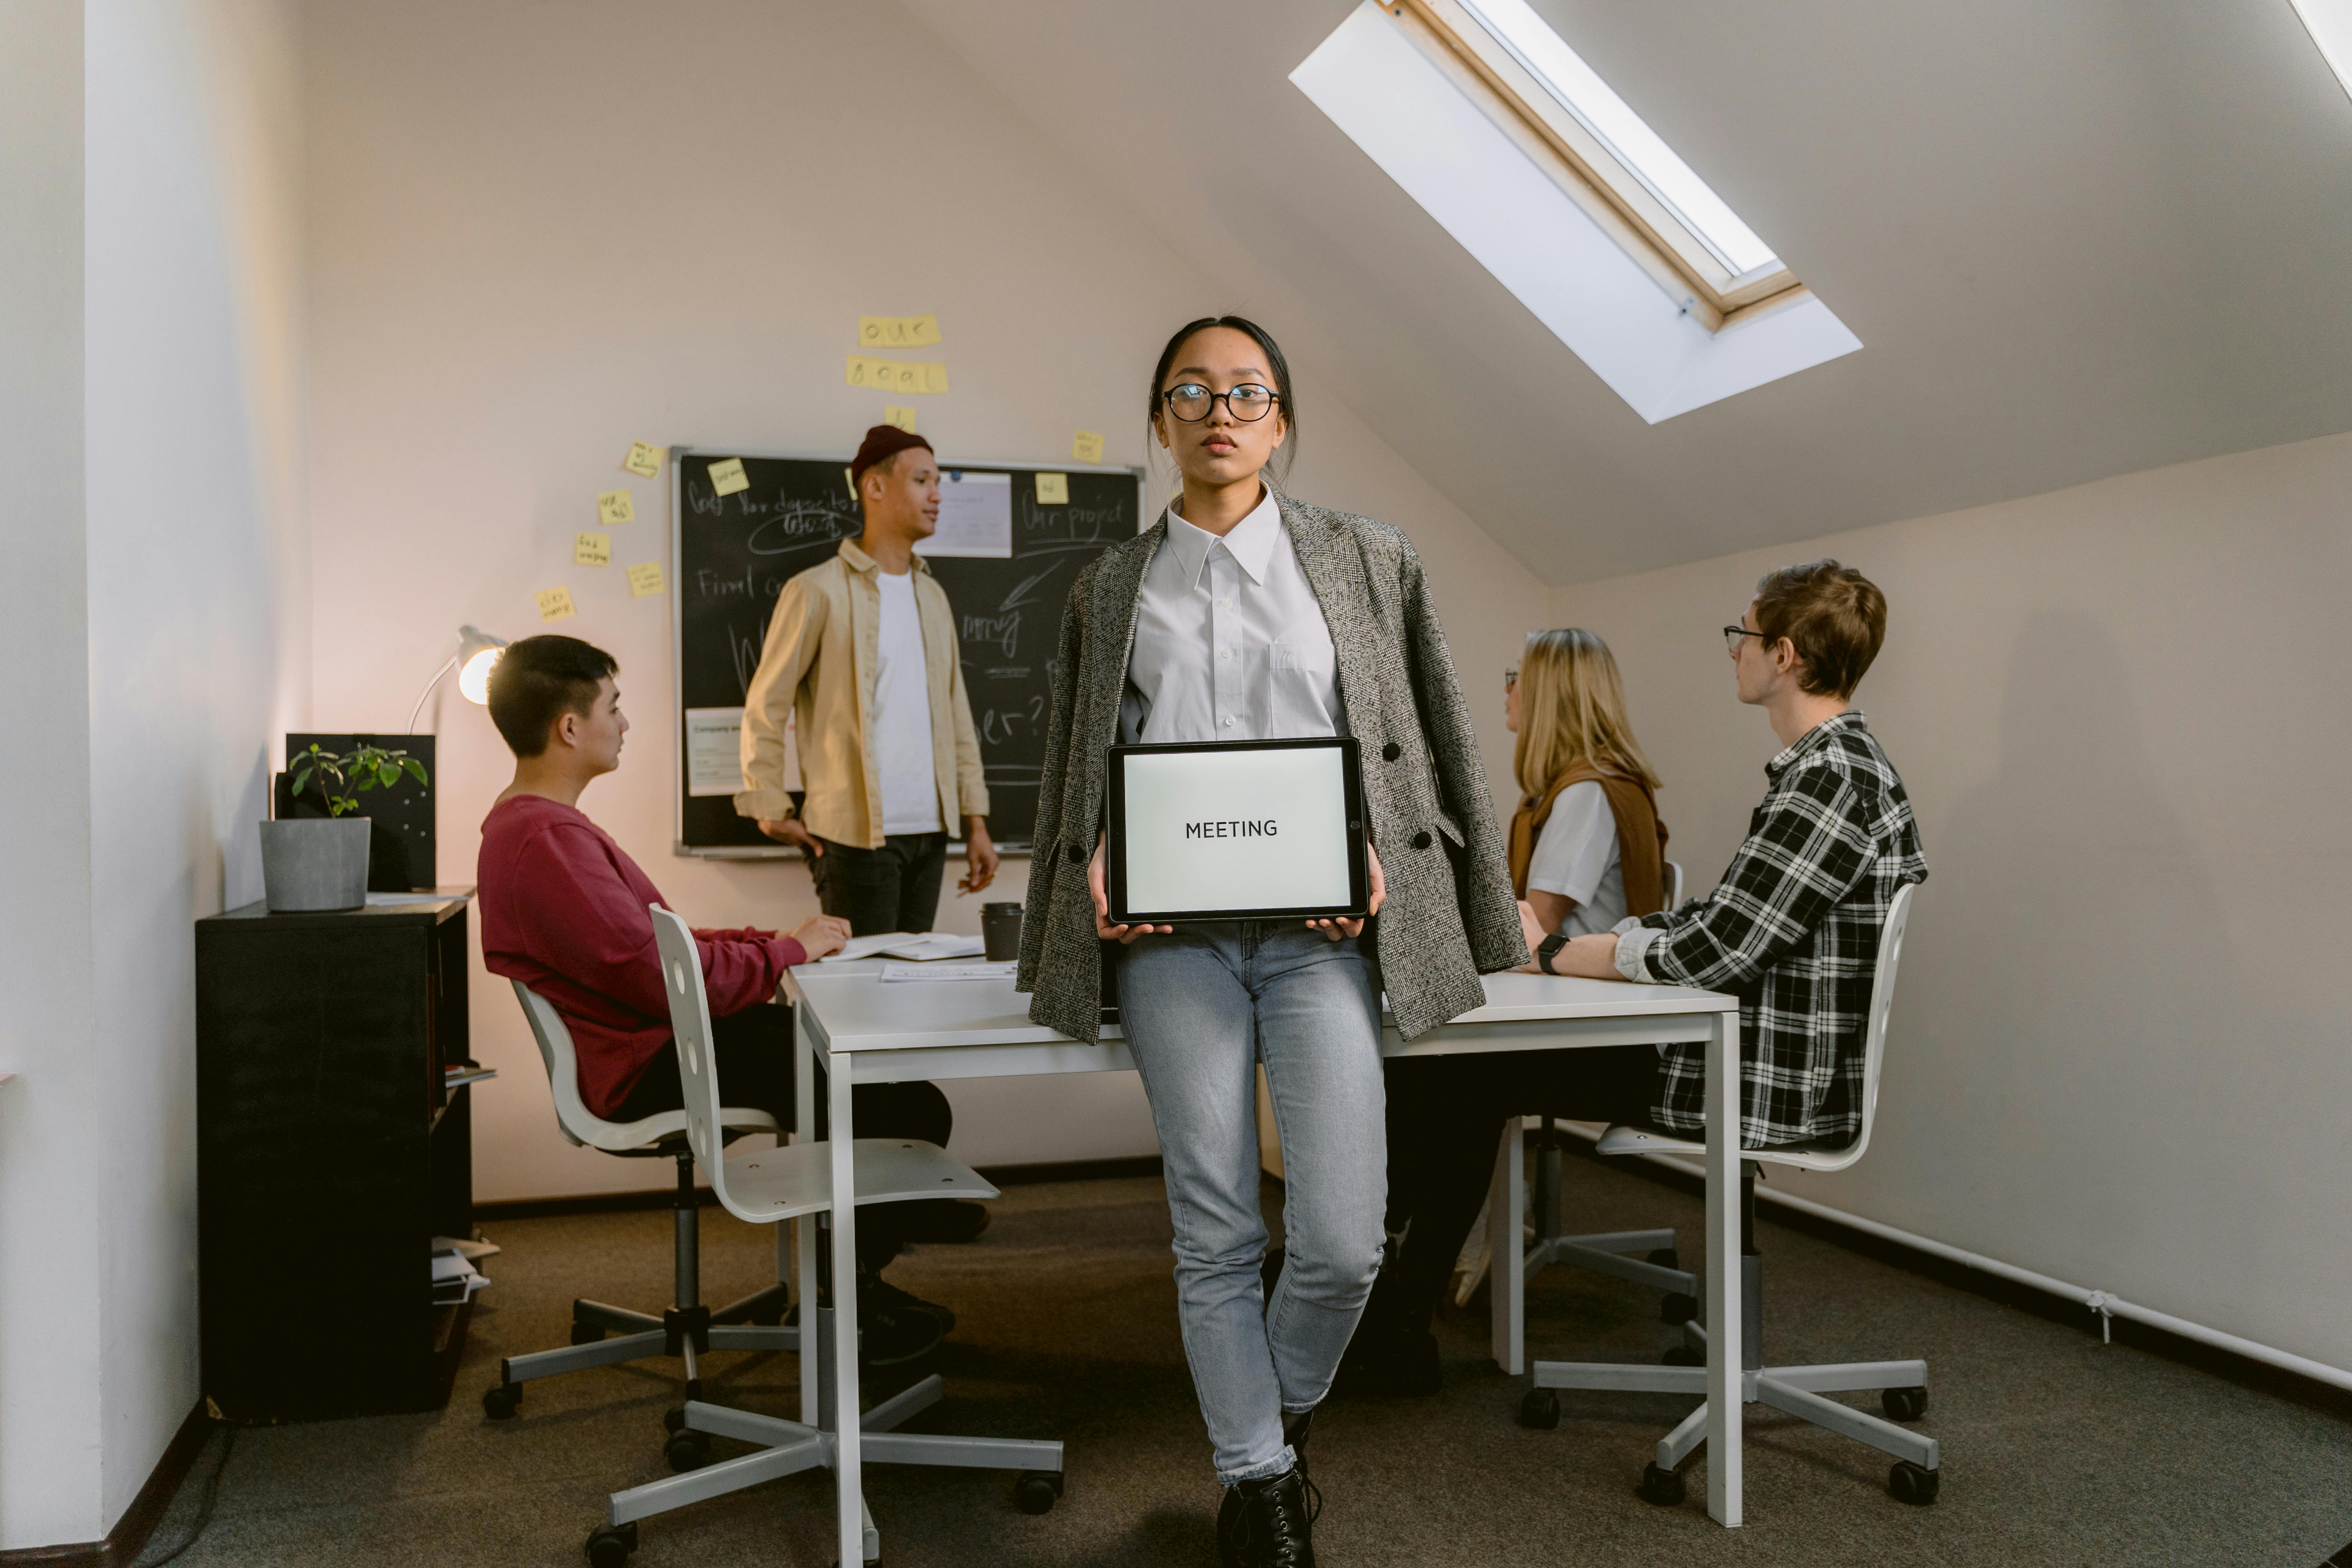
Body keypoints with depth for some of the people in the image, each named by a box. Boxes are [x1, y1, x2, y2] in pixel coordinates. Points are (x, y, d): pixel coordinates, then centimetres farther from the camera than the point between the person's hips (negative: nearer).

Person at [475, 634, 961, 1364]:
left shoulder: (527, 821, 15)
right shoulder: (545, 840, -21)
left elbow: (655, 941, 17)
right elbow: (661, 977, -25)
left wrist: (777, 940, 7)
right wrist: (788, 951, -11)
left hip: (656, 1041, 12)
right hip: (653, 1071, -12)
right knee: (912, 1106, -14)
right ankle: (850, 1298, 7)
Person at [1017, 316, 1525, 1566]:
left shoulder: (1366, 562, 11)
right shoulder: (1113, 586, 14)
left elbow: (1432, 744, 10)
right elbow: (1079, 770, 17)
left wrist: (1381, 860, -5)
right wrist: (1099, 870, 0)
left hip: (1319, 926, -1)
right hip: (1173, 935, 1)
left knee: (1343, 1238, -7)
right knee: (1216, 1237, 4)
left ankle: (1282, 1408, 26)